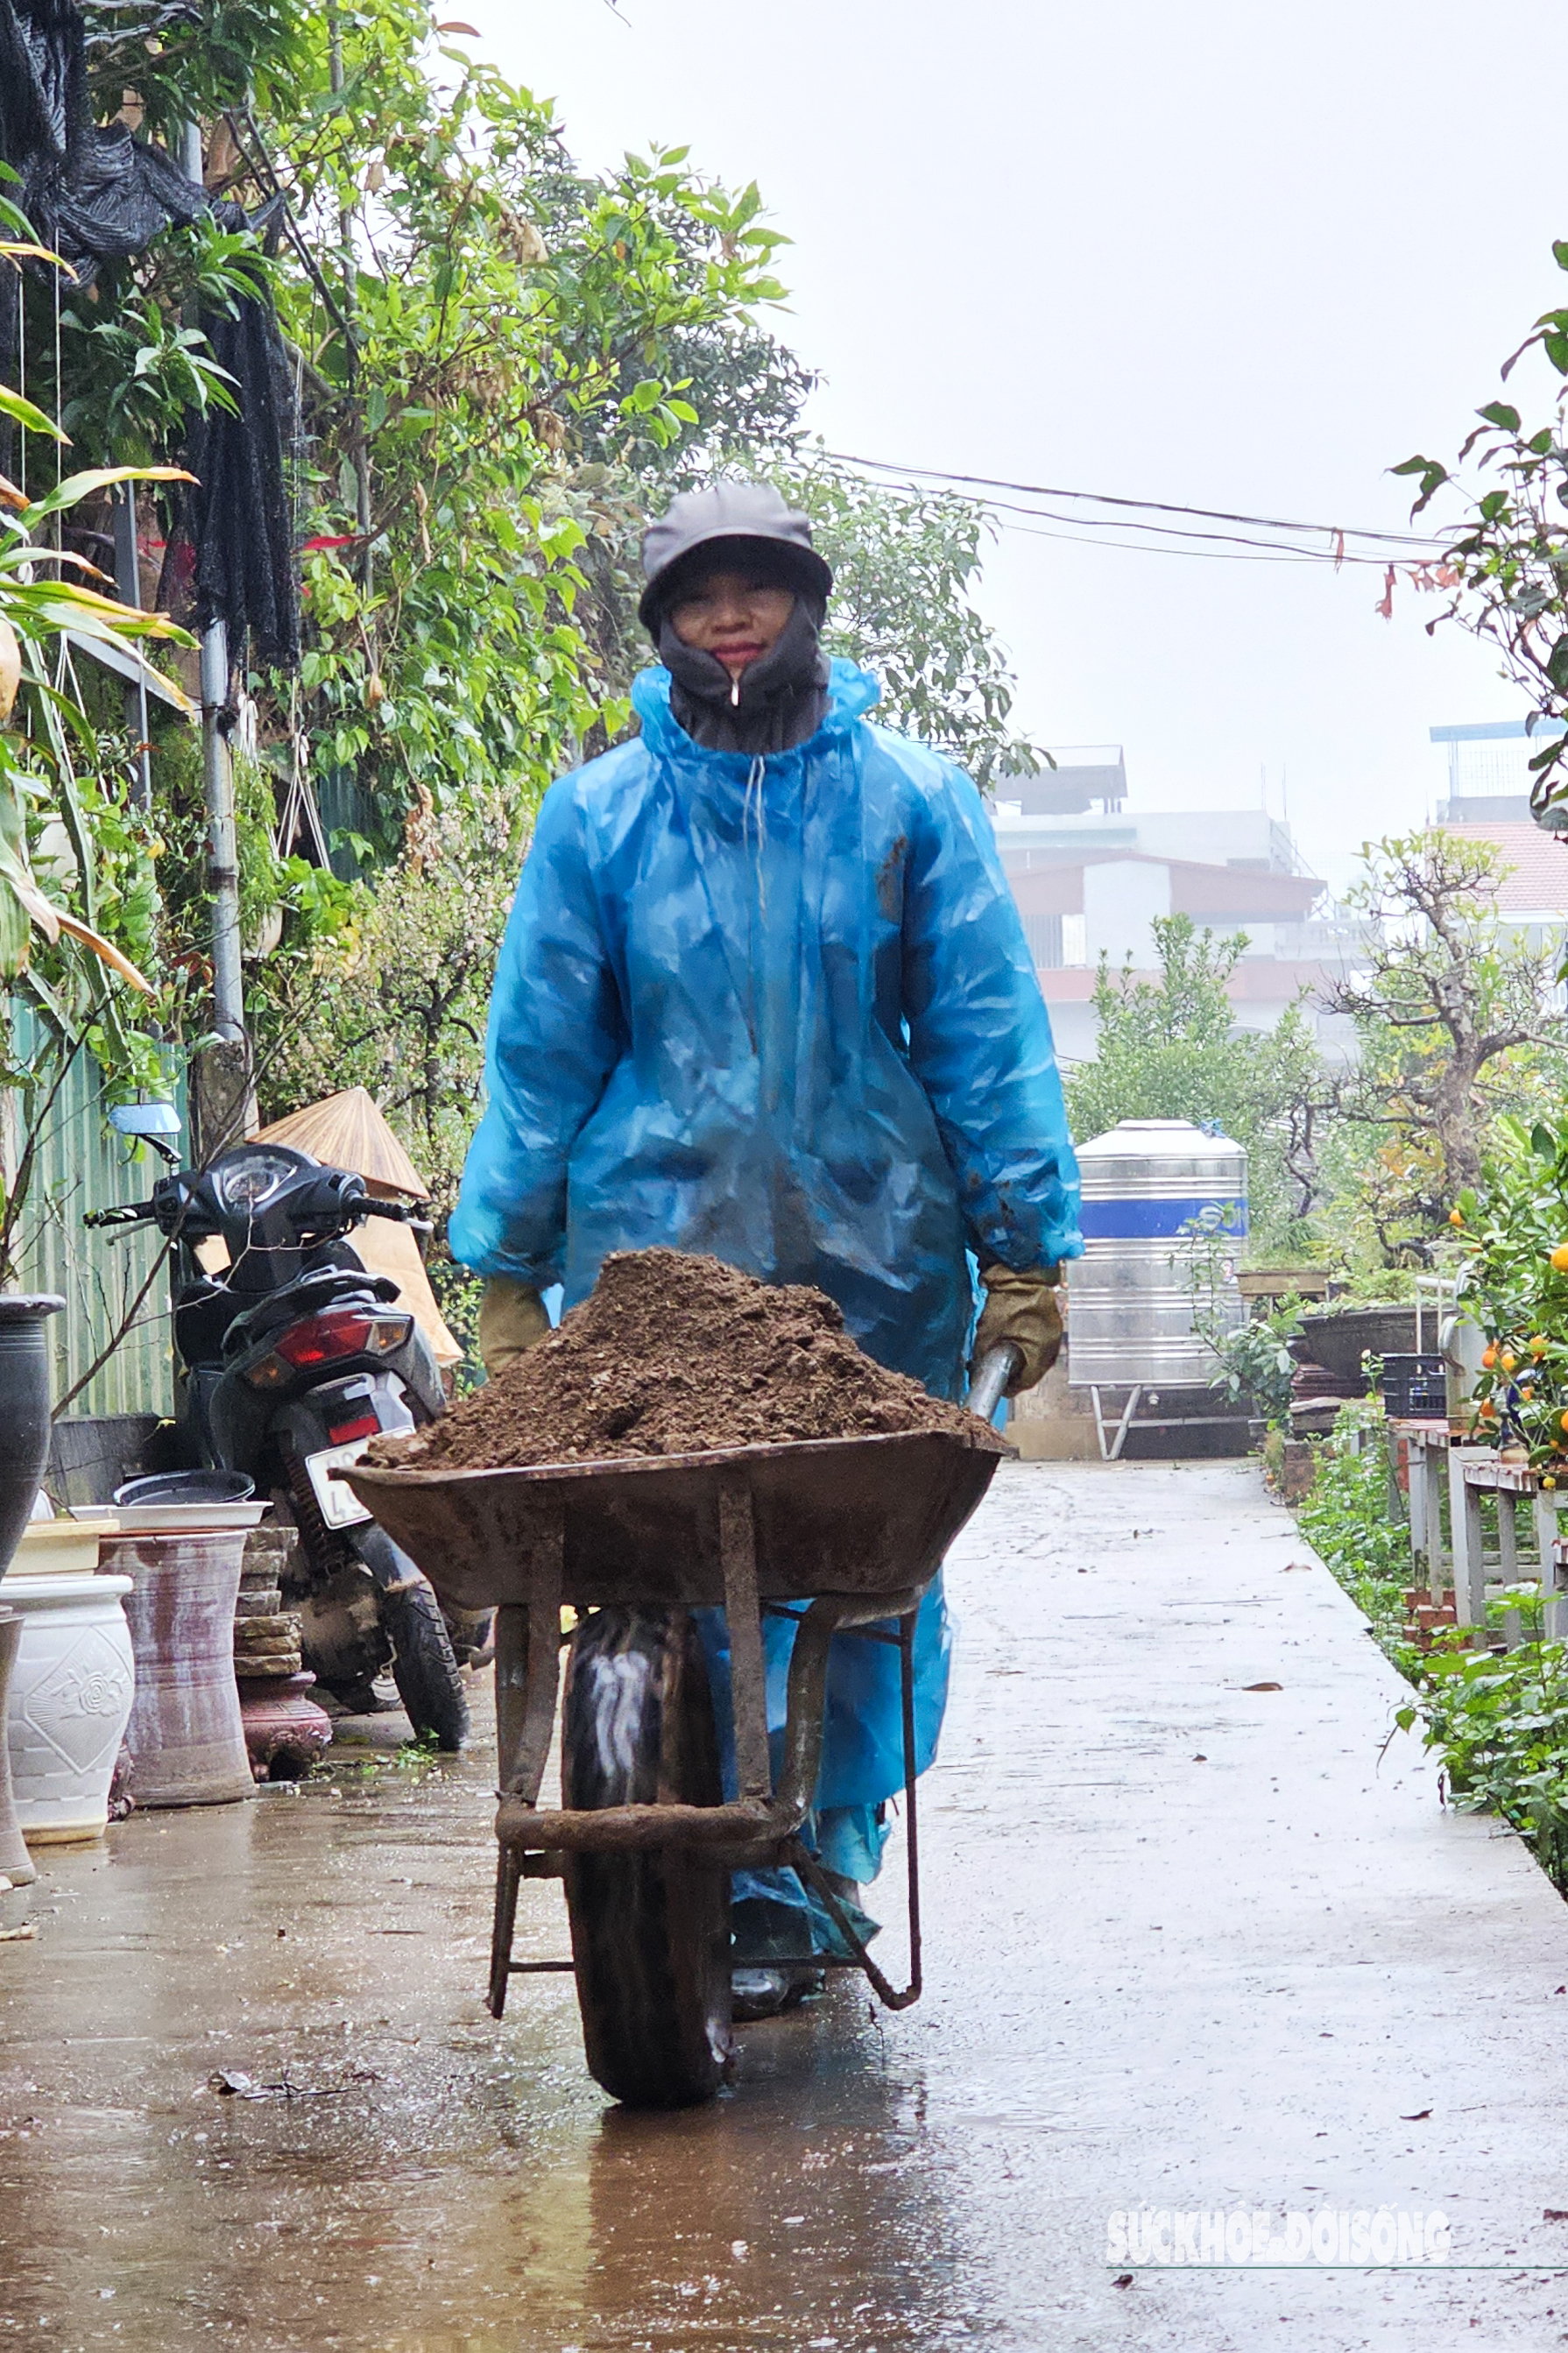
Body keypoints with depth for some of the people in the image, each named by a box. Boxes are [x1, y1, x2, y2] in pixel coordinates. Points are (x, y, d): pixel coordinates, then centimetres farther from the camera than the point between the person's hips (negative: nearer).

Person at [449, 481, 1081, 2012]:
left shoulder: (909, 799, 7)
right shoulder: (598, 815, 7)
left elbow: (984, 1031, 7)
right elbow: (538, 1052, 10)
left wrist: (1025, 1250, 2)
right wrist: (509, 1273, 7)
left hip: (878, 1255, 1)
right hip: (657, 1248, 0)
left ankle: (826, 1858, 17)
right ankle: (732, 1896, 0)